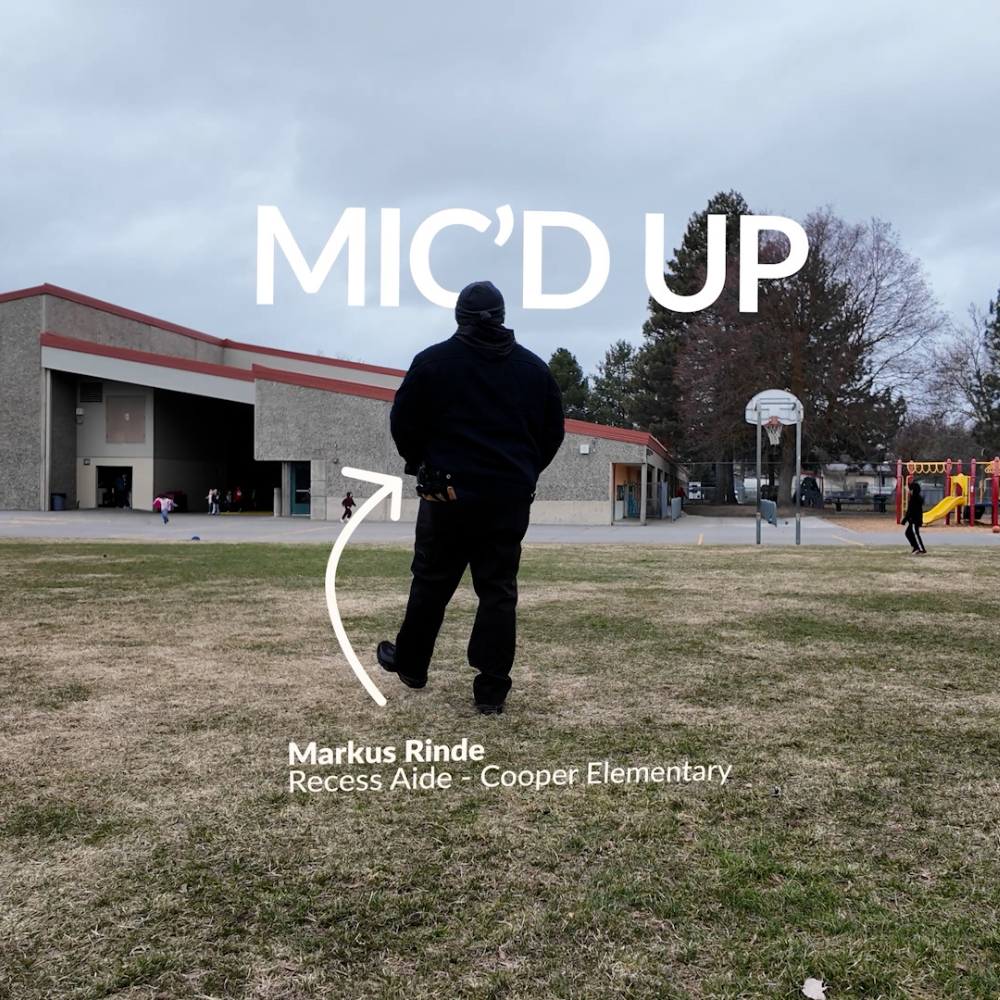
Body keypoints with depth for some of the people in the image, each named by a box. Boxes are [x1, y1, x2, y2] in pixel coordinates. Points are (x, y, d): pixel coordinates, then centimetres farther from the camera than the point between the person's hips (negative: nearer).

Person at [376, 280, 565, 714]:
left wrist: (420, 464, 17)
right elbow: (553, 432, 12)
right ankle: (492, 691, 8)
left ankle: (410, 663, 29)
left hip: (448, 490, -2)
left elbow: (403, 424, 0)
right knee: (499, 589, 6)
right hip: (511, 498, 2)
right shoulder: (534, 367, 9)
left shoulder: (433, 360, -1)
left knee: (432, 581, 13)